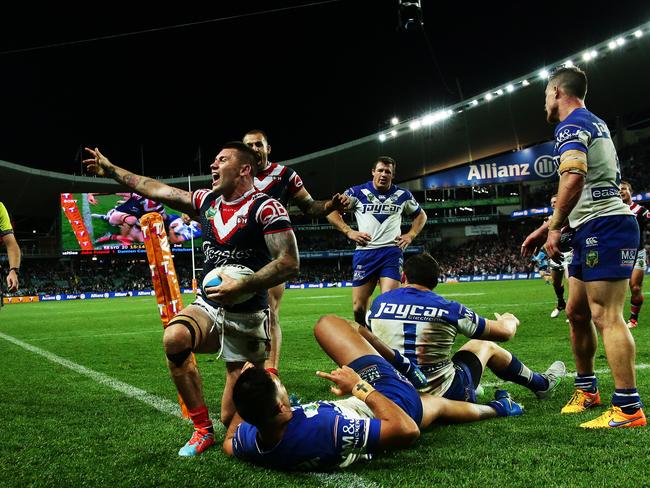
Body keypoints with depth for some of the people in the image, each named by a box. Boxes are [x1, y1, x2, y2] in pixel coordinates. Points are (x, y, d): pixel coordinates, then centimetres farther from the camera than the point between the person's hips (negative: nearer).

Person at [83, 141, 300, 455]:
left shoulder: (265, 208, -12)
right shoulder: (207, 201, 8)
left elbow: (289, 263, -19)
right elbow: (156, 189, 17)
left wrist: (241, 287, -24)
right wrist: (111, 170, 20)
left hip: (247, 316, -5)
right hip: (209, 306, 6)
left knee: (233, 418, -6)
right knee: (174, 338, -30)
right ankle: (202, 430, -12)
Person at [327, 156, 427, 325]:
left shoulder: (403, 195, 11)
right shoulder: (358, 192, 5)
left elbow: (420, 215, 26)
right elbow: (331, 211, 7)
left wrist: (410, 235, 10)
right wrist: (349, 231, -3)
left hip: (391, 252, 0)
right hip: (364, 252, 0)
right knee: (358, 307, -2)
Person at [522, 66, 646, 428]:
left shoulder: (571, 126, -8)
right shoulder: (595, 124, 23)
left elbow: (574, 177, -26)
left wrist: (554, 227, -14)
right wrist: (546, 228, 26)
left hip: (604, 227, -10)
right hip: (593, 231, 10)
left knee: (606, 317, -11)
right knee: (577, 313, 16)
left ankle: (629, 409, -11)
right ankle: (587, 389, 28)